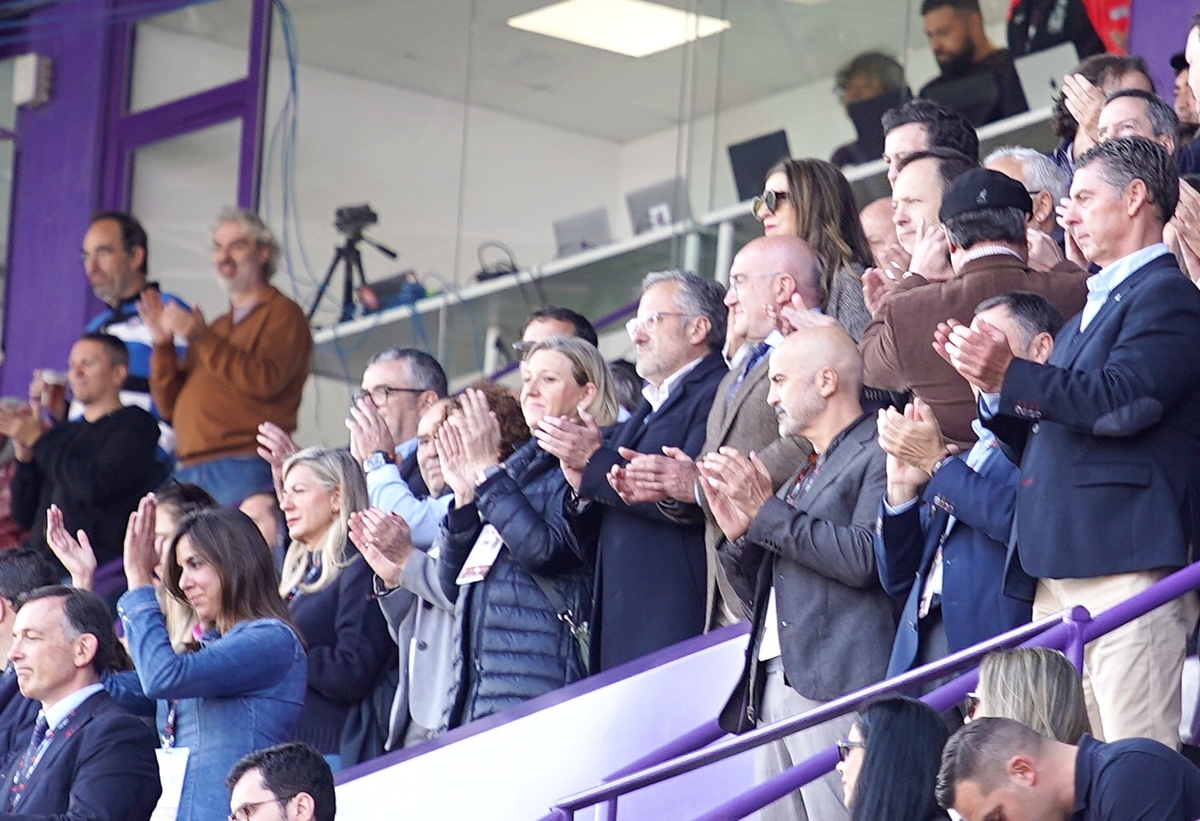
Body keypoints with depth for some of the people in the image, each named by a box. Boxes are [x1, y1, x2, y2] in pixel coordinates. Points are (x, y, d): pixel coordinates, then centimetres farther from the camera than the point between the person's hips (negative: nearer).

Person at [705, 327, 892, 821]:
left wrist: (767, 512, -13)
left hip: (834, 686, -9)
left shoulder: (876, 456, -4)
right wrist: (741, 534, 7)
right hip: (773, 682, 9)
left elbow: (863, 559, -18)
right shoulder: (804, 470, 25)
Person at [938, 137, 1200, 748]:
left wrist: (1009, 374, -20)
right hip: (1060, 573, 10)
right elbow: (1040, 435, 25)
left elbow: (1124, 401, -20)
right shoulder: (1091, 307, 26)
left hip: (1125, 566, -10)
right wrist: (991, 383, 8)